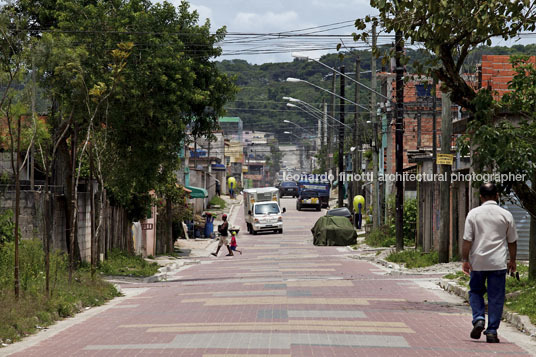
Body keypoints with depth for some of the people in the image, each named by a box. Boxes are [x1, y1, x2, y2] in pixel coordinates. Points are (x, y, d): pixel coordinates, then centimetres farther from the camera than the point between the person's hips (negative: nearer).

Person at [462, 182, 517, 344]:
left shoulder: (473, 214, -2)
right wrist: (512, 260, 19)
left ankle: (478, 319, -3)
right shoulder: (506, 215, 1)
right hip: (498, 263, 0)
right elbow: (512, 241, 8)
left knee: (475, 292, 18)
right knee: (496, 297, 4)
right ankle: (492, 331, 2)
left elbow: (467, 240, -5)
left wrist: (465, 260, 2)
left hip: (478, 262, 0)